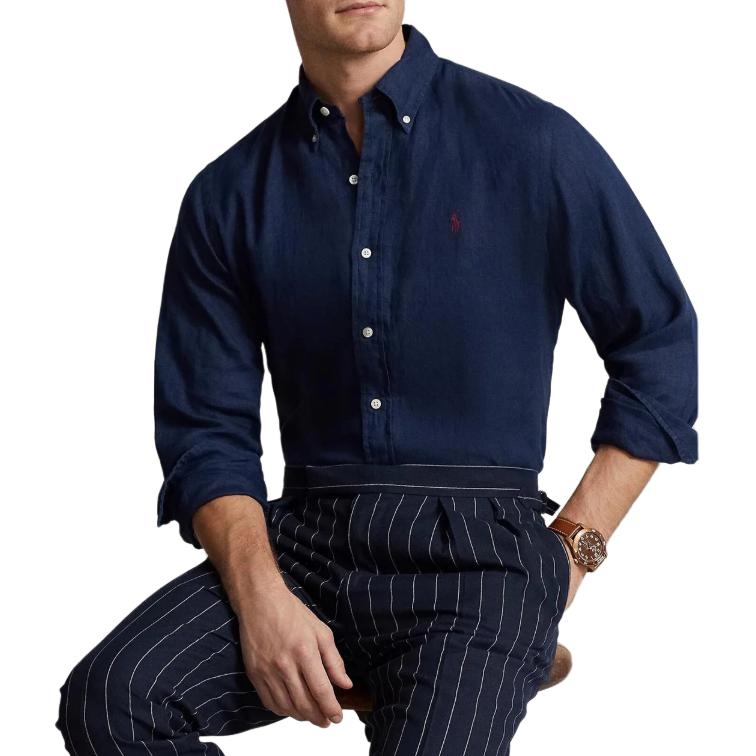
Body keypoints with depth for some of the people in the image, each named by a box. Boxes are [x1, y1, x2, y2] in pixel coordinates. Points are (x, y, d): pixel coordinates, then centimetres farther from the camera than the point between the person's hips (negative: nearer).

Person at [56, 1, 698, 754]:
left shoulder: (534, 141, -2)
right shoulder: (230, 194, 6)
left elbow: (661, 347, 5)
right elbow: (207, 428, 6)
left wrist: (571, 551, 1)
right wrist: (261, 596, -12)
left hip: (474, 550, -3)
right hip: (305, 538, 3)